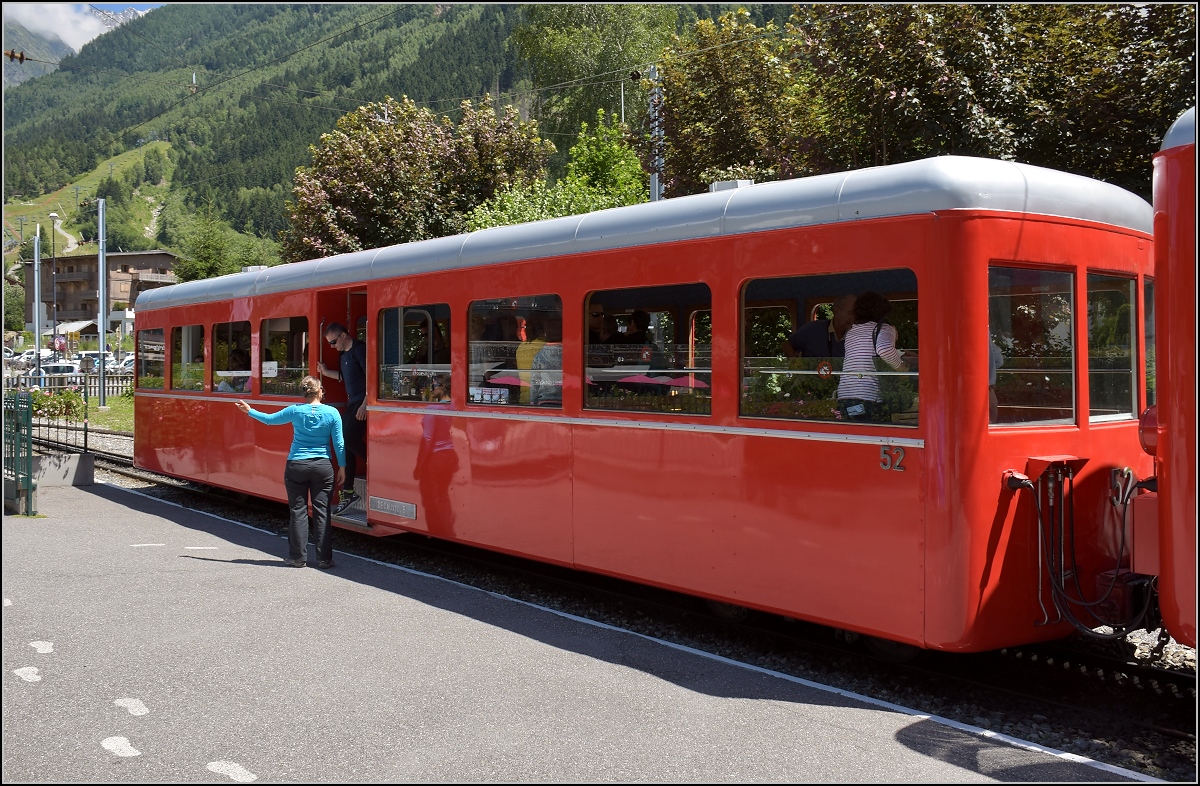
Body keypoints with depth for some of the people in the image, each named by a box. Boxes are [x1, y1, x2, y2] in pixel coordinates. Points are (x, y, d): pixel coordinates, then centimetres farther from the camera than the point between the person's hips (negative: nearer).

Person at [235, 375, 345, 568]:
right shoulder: (332, 413, -3)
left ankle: (298, 557, 10)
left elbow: (270, 419, 11)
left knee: (298, 511, 6)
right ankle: (324, 559, 5)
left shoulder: (295, 411, -3)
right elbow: (339, 443, -2)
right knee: (322, 512, 3)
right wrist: (342, 467, 8)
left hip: (296, 466, 0)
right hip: (322, 467, 0)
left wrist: (250, 411, 28)